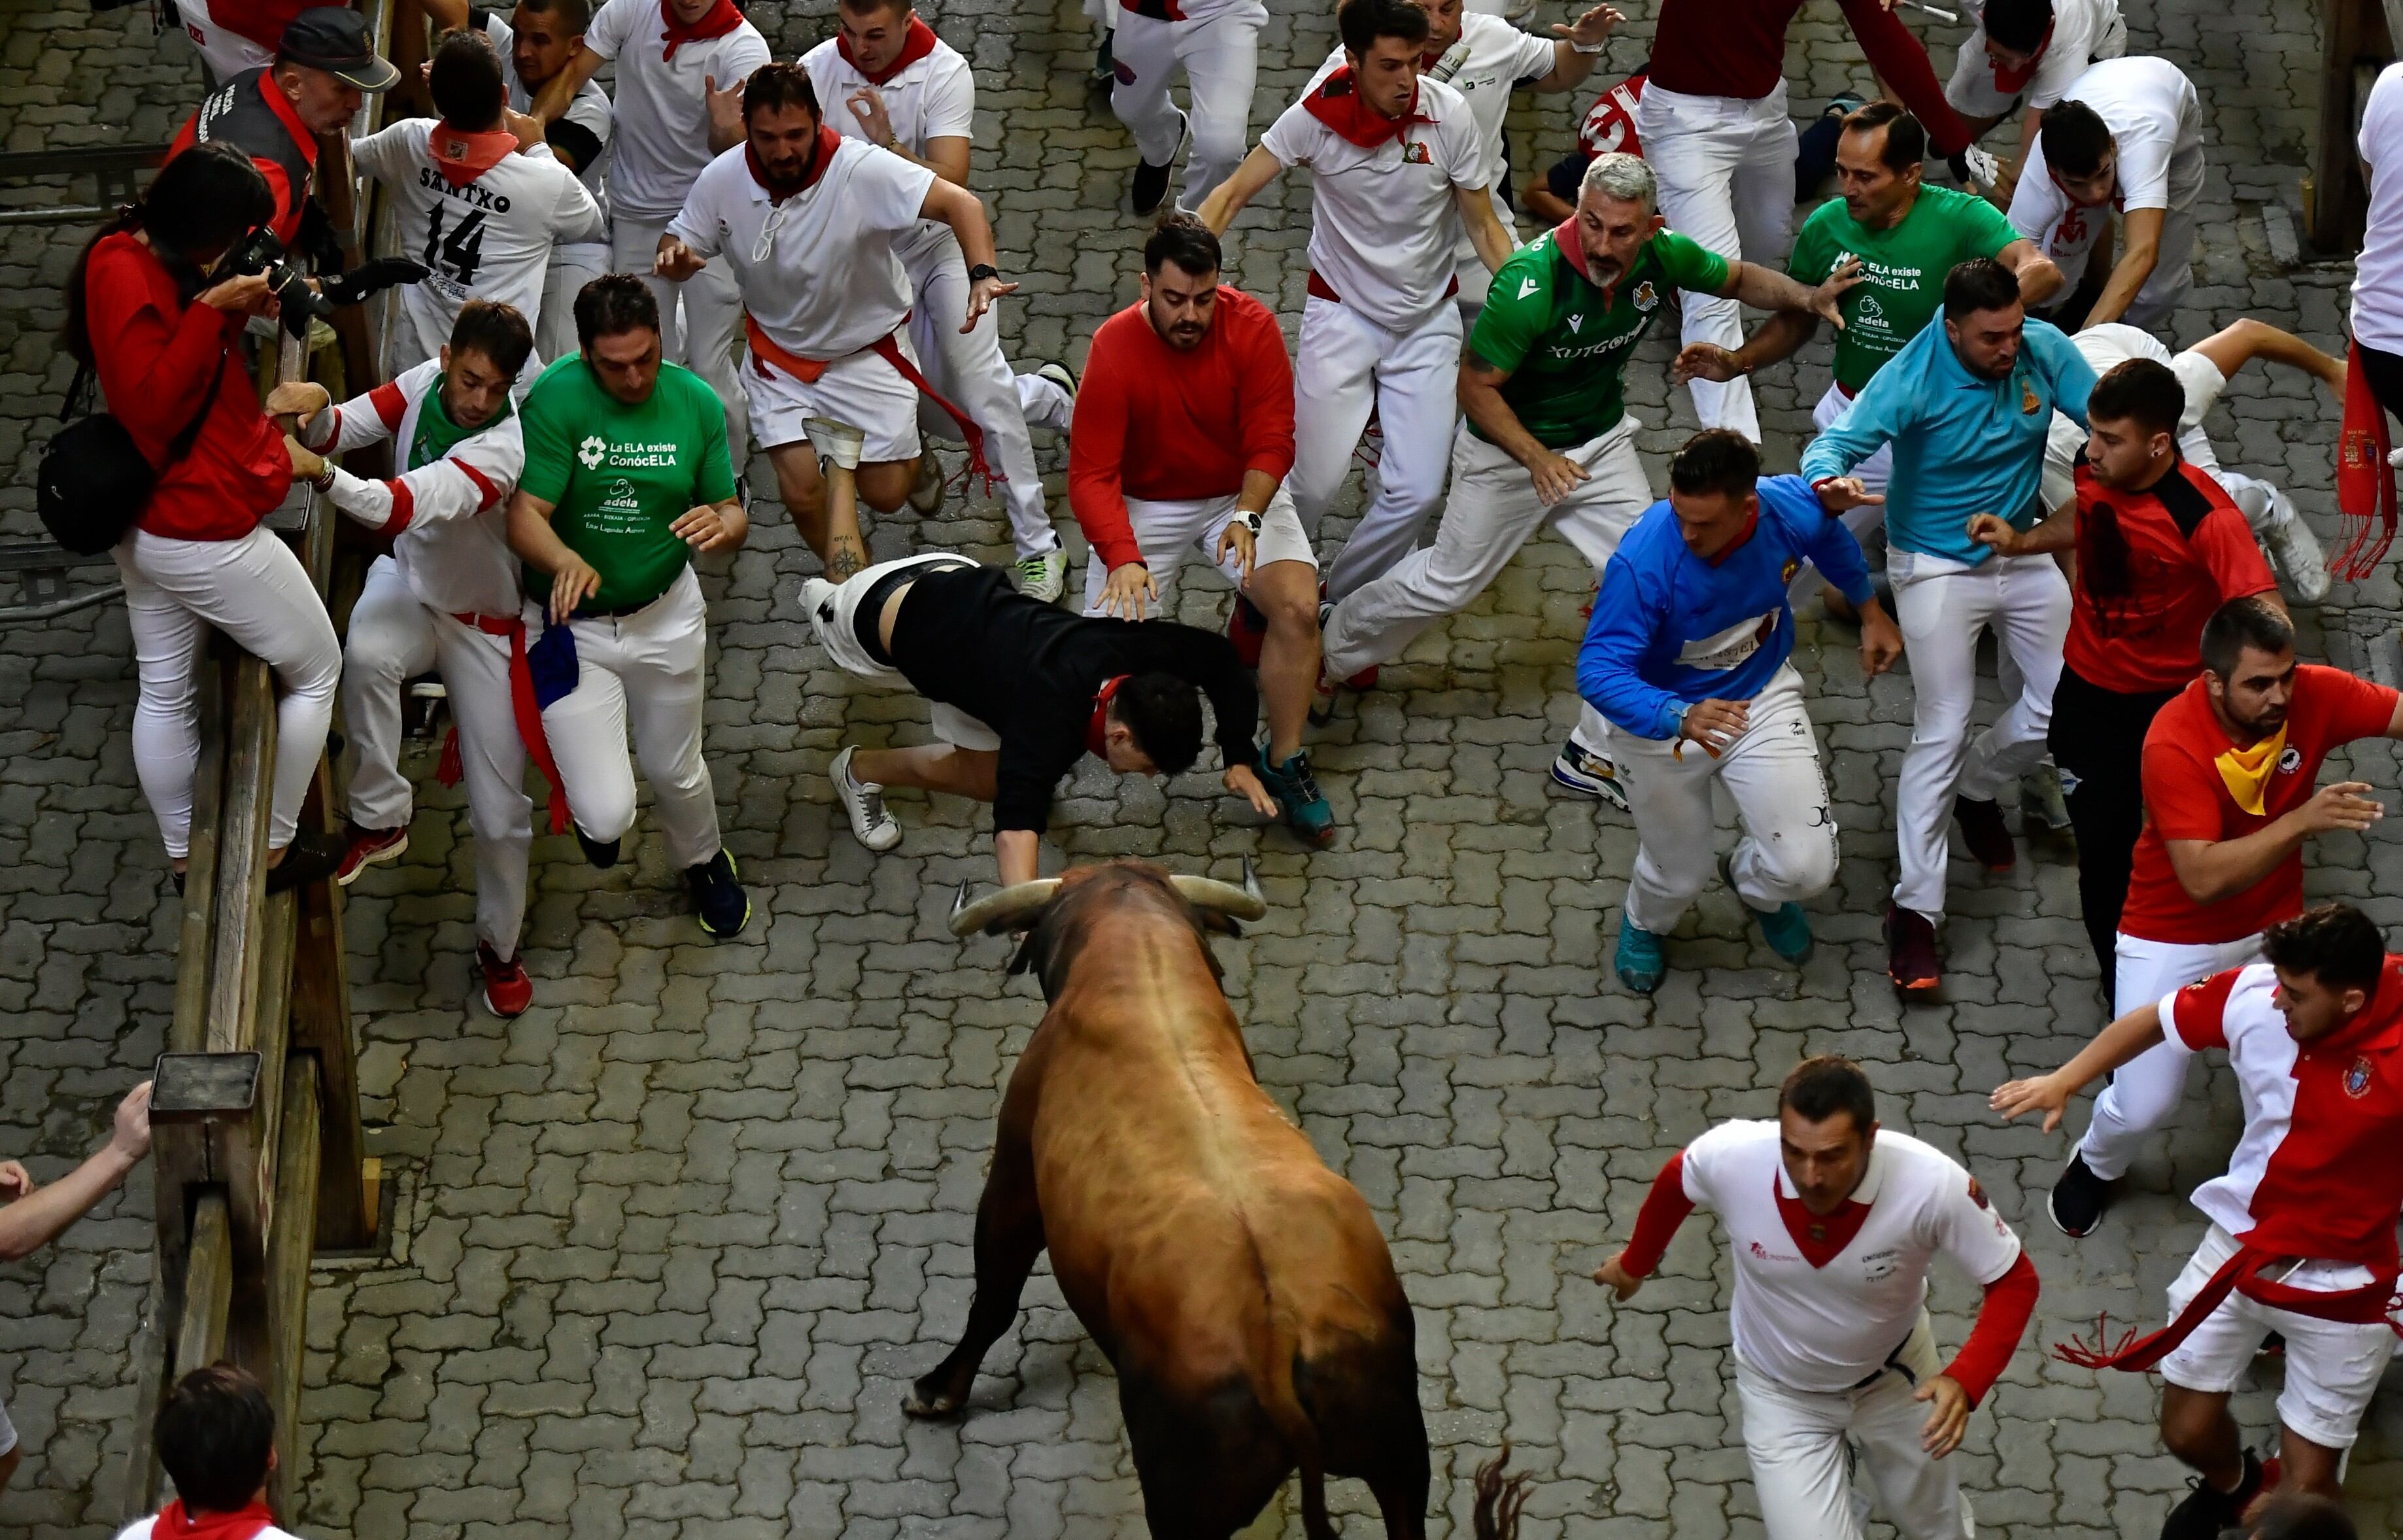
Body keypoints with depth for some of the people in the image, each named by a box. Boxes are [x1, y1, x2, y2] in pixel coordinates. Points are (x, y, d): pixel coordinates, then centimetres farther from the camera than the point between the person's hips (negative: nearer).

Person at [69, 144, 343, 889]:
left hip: (147, 526, 10)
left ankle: (183, 856, 30)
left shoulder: (150, 261, 4)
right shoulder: (126, 276, -25)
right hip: (207, 533, -10)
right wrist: (213, 311, -29)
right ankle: (275, 848, 16)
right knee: (317, 672, 8)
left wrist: (238, 310, -3)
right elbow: (154, 403, -26)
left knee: (165, 693, 18)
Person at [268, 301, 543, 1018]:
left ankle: (499, 947, 28)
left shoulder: (506, 448, -34)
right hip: (408, 584, 3)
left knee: (499, 811, 2)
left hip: (483, 622, -3)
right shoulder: (426, 382, -16)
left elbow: (406, 507, -47)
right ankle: (379, 819, -18)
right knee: (366, 655, -36)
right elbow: (342, 430, -13)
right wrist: (313, 411, -38)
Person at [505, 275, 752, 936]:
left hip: (666, 615, 3)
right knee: (607, 816, -9)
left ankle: (703, 862, 55)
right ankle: (596, 810, 32)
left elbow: (733, 515, 0)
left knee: (675, 772, 19)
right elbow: (524, 517, -25)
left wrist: (721, 525, -26)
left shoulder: (695, 402, -8)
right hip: (574, 626, -3)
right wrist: (566, 561, -47)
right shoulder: (557, 398, -21)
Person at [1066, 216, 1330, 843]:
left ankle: (1283, 764, -6)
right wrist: (1124, 558, -40)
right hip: (1146, 504, 0)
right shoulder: (1113, 350, -22)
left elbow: (1271, 441, -17)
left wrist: (1247, 517, -35)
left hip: (1243, 492, 1)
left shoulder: (1251, 327, -18)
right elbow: (1092, 475, -24)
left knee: (1298, 607, -24)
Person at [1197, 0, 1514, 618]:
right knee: (1315, 484, -6)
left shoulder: (1449, 114, -16)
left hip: (1428, 318, 1)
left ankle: (1338, 600, 19)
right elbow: (1232, 196, -10)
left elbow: (1485, 227, -6)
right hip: (1341, 312, -1)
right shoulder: (1317, 116, -18)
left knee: (1417, 491, -5)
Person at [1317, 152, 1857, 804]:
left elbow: (1740, 279, 3)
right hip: (1508, 449, -5)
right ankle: (1329, 653, 38)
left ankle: (1595, 755, 10)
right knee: (1449, 580, 11)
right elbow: (1476, 386, -26)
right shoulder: (1534, 280, -35)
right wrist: (1537, 458, -35)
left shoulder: (1662, 257, -18)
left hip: (1602, 444, 5)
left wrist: (1808, 297, -15)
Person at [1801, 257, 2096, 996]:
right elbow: (1835, 444, -33)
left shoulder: (2043, 351, -12)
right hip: (1937, 567, -5)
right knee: (1941, 733, -9)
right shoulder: (1912, 380, -25)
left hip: (2022, 554, 5)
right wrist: (1830, 479, -57)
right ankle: (1914, 911, -4)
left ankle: (1977, 789, 38)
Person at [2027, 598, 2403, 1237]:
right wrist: (2301, 822, -44)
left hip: (2271, 927, 4)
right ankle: (2094, 1166, 36)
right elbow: (2203, 878, -35)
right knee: (2144, 1105, -2)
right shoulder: (2174, 745, -31)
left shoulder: (2313, 696, -18)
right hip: (2175, 938, -3)